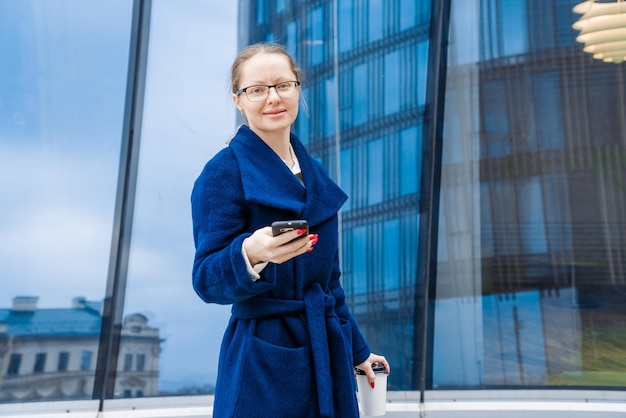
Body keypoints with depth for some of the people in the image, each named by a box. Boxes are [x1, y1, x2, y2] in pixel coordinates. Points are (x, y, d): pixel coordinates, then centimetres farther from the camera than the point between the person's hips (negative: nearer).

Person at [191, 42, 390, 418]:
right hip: (264, 367, -6)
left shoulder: (315, 173, 8)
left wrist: (357, 351, 17)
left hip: (326, 355, 6)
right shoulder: (223, 172, -11)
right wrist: (249, 255, -36)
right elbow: (207, 280, -16)